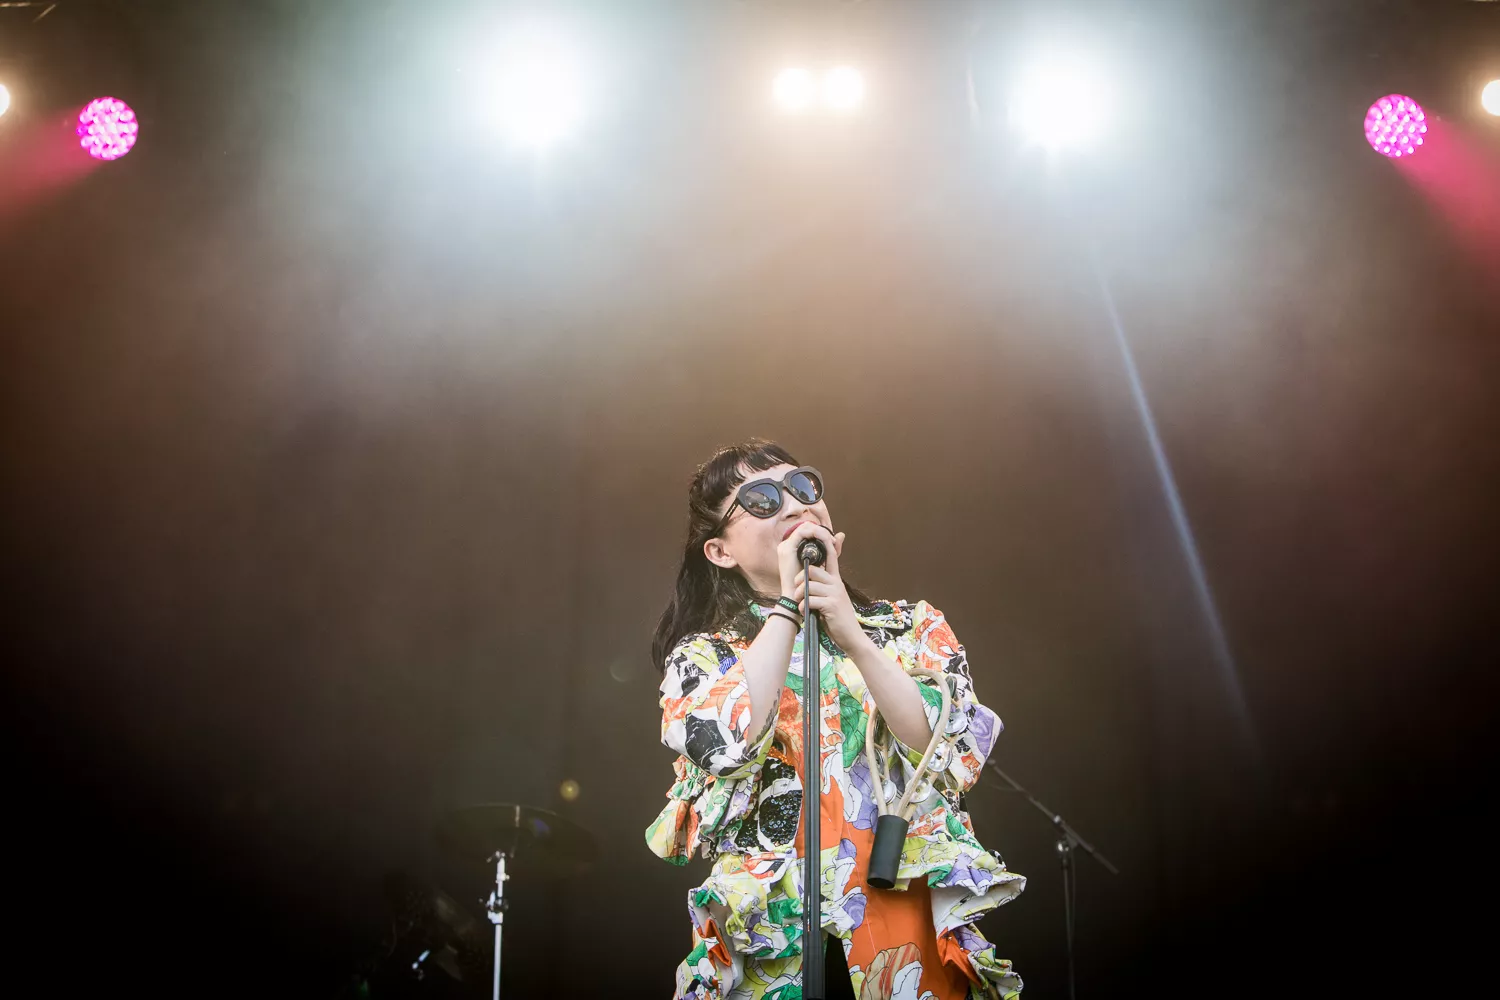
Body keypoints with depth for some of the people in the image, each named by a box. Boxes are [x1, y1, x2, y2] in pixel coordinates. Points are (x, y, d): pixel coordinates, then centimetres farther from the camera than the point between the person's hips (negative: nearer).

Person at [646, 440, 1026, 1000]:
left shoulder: (913, 628, 9)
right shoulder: (703, 656, 7)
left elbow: (956, 757, -7)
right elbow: (722, 749, -15)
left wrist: (853, 637, -15)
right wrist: (788, 604, -10)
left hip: (911, 935, 1)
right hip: (772, 947, -1)